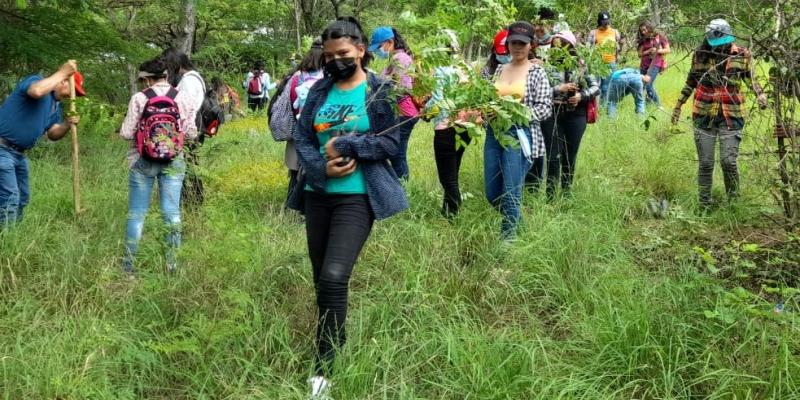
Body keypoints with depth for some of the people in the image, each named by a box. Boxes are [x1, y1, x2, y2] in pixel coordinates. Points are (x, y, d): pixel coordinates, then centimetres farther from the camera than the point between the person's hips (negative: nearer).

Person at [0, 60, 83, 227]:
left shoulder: (55, 105, 15)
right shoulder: (36, 80, -11)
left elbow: (52, 134, 13)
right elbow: (36, 91, -37)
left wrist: (67, 125, -7)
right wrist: (62, 72, -27)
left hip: (19, 153, 10)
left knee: (22, 199, 17)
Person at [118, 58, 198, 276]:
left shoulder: (139, 98, -8)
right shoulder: (183, 98, -3)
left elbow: (126, 133, -7)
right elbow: (191, 133, -1)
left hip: (142, 161, -1)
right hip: (173, 162, 1)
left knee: (136, 212, 7)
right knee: (172, 212, 7)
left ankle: (128, 264, 13)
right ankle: (172, 262, 11)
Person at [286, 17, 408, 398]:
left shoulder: (381, 91, -2)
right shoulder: (319, 90, 9)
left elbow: (392, 142, -7)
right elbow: (301, 139, 6)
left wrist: (344, 145, -14)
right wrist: (323, 168, -12)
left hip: (357, 197, -5)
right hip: (317, 195, 5)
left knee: (334, 277, -16)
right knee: (321, 279, 11)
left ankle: (323, 368, -8)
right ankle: (335, 346, 30)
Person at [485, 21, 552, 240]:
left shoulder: (536, 72, -2)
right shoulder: (500, 69, 12)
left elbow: (545, 107, -7)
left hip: (520, 135, -5)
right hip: (494, 133, 6)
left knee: (511, 192, -7)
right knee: (492, 193, 9)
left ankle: (507, 236, 7)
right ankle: (516, 219, 34)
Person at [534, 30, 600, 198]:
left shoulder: (580, 66, 2)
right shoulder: (547, 66, -4)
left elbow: (596, 87, 5)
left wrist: (582, 96, -11)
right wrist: (558, 89, -19)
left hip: (576, 116, 2)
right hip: (552, 115, -2)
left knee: (570, 157, 11)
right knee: (553, 156, -3)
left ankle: (567, 193, 24)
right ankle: (550, 195, 5)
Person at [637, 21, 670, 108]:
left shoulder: (659, 37, 4)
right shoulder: (643, 40, 16)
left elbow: (668, 50, 3)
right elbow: (640, 54, 9)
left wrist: (657, 51, -11)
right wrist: (649, 51, -8)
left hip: (655, 64, -6)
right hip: (644, 65, 6)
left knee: (648, 84, -20)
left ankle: (658, 105, -12)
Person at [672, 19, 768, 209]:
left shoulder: (742, 55, -4)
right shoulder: (700, 55, -2)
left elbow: (750, 78, 13)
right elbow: (691, 82, 14)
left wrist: (760, 94, -5)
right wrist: (678, 105, 16)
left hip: (731, 116, -1)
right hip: (704, 114, 1)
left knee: (728, 161, -7)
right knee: (705, 163, 6)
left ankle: (733, 201, 12)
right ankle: (704, 204, 17)